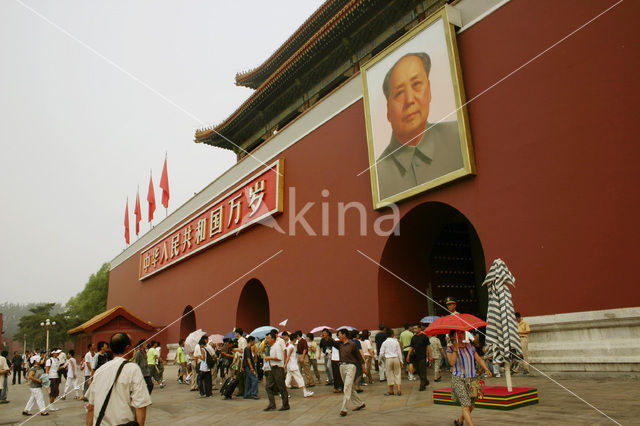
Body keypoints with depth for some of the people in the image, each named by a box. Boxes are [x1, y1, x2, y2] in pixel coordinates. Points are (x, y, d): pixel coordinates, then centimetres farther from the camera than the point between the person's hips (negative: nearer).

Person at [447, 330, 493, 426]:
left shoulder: (470, 346, 10)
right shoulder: (450, 348, -3)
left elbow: (479, 359, 14)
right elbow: (452, 362, -16)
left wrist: (487, 369, 1)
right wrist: (456, 348, -21)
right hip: (458, 379, -5)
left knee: (471, 405, 10)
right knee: (465, 405, -13)